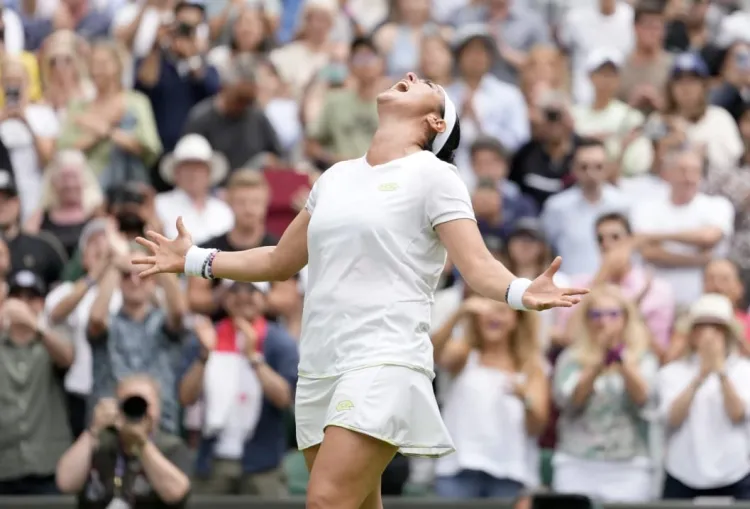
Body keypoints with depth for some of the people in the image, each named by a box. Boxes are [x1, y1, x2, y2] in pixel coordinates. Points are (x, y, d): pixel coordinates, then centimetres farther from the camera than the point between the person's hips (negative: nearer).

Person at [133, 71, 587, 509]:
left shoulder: (433, 175, 0)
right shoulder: (336, 177, 17)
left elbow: (477, 265, -10)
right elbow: (279, 262, 28)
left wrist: (523, 294, -31)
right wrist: (193, 260, 25)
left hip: (384, 365, -7)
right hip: (320, 368, 7)